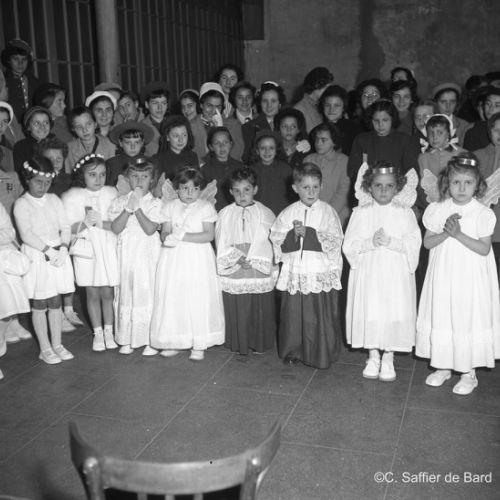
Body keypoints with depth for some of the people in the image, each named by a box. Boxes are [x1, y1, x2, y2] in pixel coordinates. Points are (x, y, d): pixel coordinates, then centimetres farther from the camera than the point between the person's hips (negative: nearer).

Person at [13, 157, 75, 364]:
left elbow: (65, 227, 3)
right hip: (36, 256, -4)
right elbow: (26, 234, -16)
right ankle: (45, 349, 14)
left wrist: (62, 249, -14)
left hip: (58, 253, 4)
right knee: (39, 304, 4)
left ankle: (57, 344, 21)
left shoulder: (54, 200, 7)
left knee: (55, 302, 11)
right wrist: (48, 251, -22)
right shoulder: (21, 204, -7)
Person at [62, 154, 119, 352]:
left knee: (107, 292, 7)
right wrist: (85, 222, -23)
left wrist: (100, 222, -20)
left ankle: (108, 331, 22)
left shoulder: (111, 193, -1)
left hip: (108, 248, 1)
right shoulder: (71, 196, -4)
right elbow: (69, 228, -7)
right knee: (92, 293, 7)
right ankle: (97, 333, 21)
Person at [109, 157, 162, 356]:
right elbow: (116, 228, -7)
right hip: (126, 253, 3)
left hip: (147, 254, -3)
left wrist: (137, 207, -18)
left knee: (148, 293, 0)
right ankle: (126, 340, 20)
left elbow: (150, 229, -15)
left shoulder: (155, 203, -2)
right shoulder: (119, 202, 5)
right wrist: (129, 208, -17)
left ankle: (150, 340, 11)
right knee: (125, 293, 8)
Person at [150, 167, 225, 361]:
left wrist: (183, 236, -19)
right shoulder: (169, 207, 7)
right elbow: (165, 232, 1)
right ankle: (174, 341, 18)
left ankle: (199, 345, 10)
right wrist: (168, 237, -24)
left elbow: (209, 235, -11)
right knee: (172, 298, 5)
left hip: (198, 259, -2)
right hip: (174, 259, 3)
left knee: (199, 299, 0)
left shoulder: (206, 207, -1)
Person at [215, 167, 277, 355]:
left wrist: (252, 260, -14)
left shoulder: (265, 214, 0)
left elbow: (271, 242, -5)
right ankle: (237, 344, 21)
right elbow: (221, 244, 0)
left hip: (259, 271, -1)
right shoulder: (225, 214, 4)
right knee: (234, 309, 6)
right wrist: (237, 258, -14)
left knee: (260, 309, 6)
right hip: (232, 272, 1)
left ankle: (258, 344, 22)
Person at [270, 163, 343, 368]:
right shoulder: (288, 213, 5)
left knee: (321, 316, 3)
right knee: (293, 314, 9)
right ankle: (293, 352, 26)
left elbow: (334, 242, -10)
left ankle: (321, 356, 19)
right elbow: (277, 242, 2)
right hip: (295, 273, 2)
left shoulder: (327, 212, -1)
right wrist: (293, 235, -16)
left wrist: (309, 234, -17)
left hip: (321, 273, -2)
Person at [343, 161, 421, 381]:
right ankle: (373, 356, 23)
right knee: (369, 313, 4)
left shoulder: (405, 213, 0)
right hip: (368, 273, 1)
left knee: (394, 312, 1)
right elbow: (349, 245, -3)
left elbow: (414, 244, -6)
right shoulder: (361, 213, 1)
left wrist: (390, 241, -18)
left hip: (396, 274, 0)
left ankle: (388, 358, 18)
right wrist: (371, 242, -17)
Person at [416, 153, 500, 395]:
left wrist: (459, 234, -22)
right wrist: (446, 232, -18)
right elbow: (427, 242, -1)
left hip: (471, 278, -2)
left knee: (468, 318, 4)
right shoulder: (437, 210, 0)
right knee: (441, 317, 10)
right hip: (443, 276, 3)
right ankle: (442, 366, 28)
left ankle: (468, 372, 20)